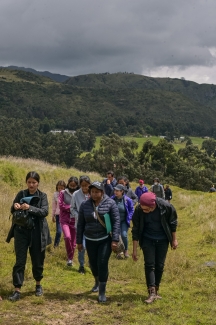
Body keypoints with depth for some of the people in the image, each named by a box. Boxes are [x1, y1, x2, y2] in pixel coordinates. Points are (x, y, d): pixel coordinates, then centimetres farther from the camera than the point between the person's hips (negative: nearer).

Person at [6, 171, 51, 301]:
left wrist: (30, 208, -29)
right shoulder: (21, 194, 4)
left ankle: (38, 285, 30)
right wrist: (15, 207, -18)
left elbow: (45, 211, -15)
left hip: (37, 232, -1)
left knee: (38, 260, 10)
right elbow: (13, 211, 6)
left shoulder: (43, 196, -1)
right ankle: (17, 290, 0)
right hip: (21, 231, 1)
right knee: (20, 261, -2)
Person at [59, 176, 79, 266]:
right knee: (67, 237, -21)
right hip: (65, 219, -1)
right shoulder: (63, 193, 1)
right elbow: (61, 205, -5)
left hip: (75, 220, 1)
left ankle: (71, 259, 25)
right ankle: (69, 257, -5)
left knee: (73, 241, 7)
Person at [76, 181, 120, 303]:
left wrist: (115, 240, -15)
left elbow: (116, 222, -9)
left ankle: (102, 292, 1)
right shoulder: (85, 205, -1)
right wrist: (79, 241, 6)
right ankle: (97, 282, 45)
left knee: (102, 264, -9)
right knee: (93, 264, 15)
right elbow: (80, 224, 6)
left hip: (106, 239, -3)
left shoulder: (110, 203, -9)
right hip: (90, 240, 3)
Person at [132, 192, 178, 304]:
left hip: (162, 240, 0)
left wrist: (174, 239, 1)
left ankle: (156, 290, 20)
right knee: (149, 264, -7)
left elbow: (173, 223, -7)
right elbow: (136, 230, -12)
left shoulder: (166, 206, -26)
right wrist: (134, 250, -9)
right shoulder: (139, 210, -23)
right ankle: (151, 292, -6)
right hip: (148, 240, 0)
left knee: (159, 265, 6)